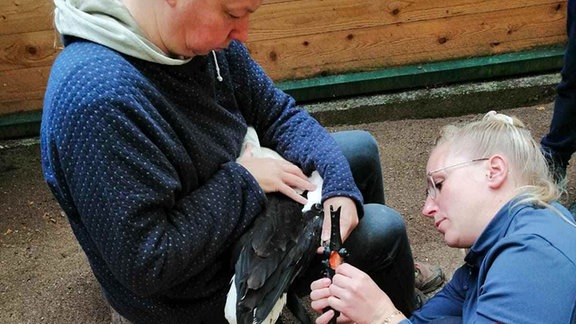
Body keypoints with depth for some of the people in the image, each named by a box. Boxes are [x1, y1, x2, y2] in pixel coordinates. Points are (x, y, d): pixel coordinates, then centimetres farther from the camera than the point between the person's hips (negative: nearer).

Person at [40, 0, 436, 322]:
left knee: (361, 149, 16)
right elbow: (147, 265, -35)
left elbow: (280, 114, -3)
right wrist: (244, 181, -26)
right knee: (383, 230, -5)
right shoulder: (100, 96, -38)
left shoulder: (200, 33, -12)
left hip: (232, 206, 8)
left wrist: (339, 186, -18)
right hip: (197, 287, -7)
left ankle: (388, 273, 43)